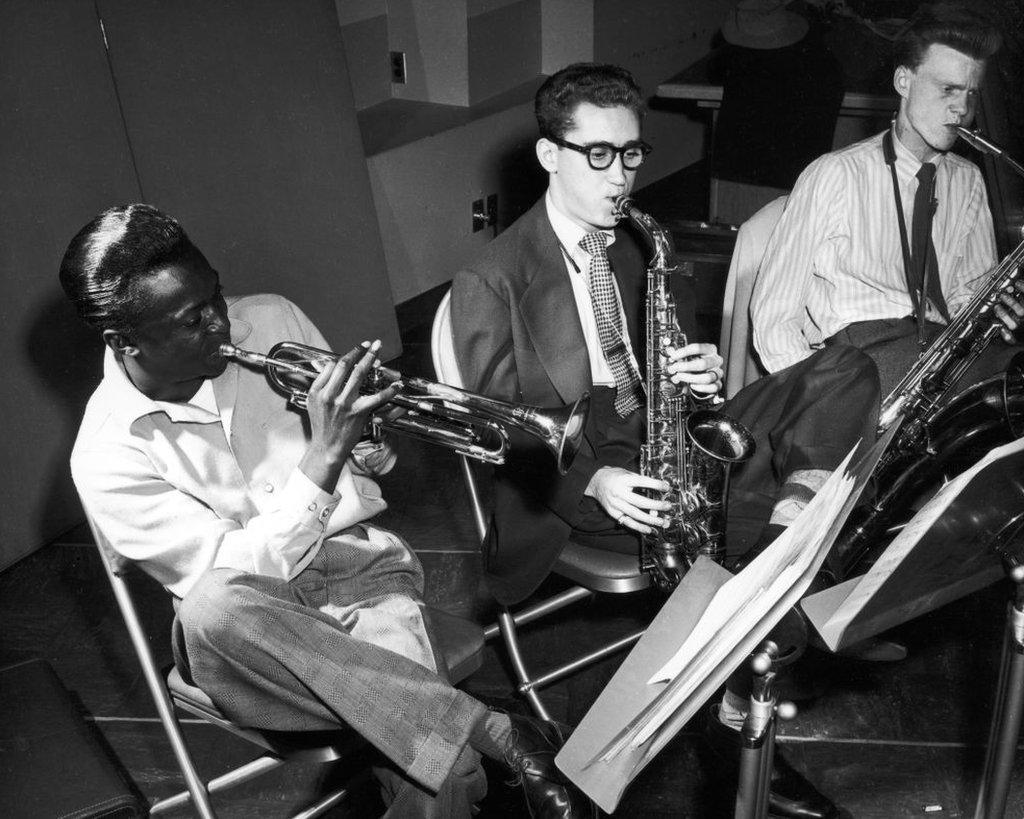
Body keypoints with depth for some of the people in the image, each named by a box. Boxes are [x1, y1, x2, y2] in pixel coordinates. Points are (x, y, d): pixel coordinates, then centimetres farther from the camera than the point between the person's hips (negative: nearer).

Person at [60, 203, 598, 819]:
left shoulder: (271, 320, 0)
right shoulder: (106, 455, -10)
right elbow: (230, 578, -18)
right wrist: (323, 456, -26)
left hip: (358, 564, 1)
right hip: (248, 628, 0)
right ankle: (499, 733, -36)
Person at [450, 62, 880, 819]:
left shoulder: (644, 249, 15)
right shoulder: (490, 283, -5)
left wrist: (704, 375, -8)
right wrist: (590, 480, -26)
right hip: (574, 483, -6)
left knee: (846, 373, -12)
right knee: (755, 503, -32)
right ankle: (742, 721, -14)